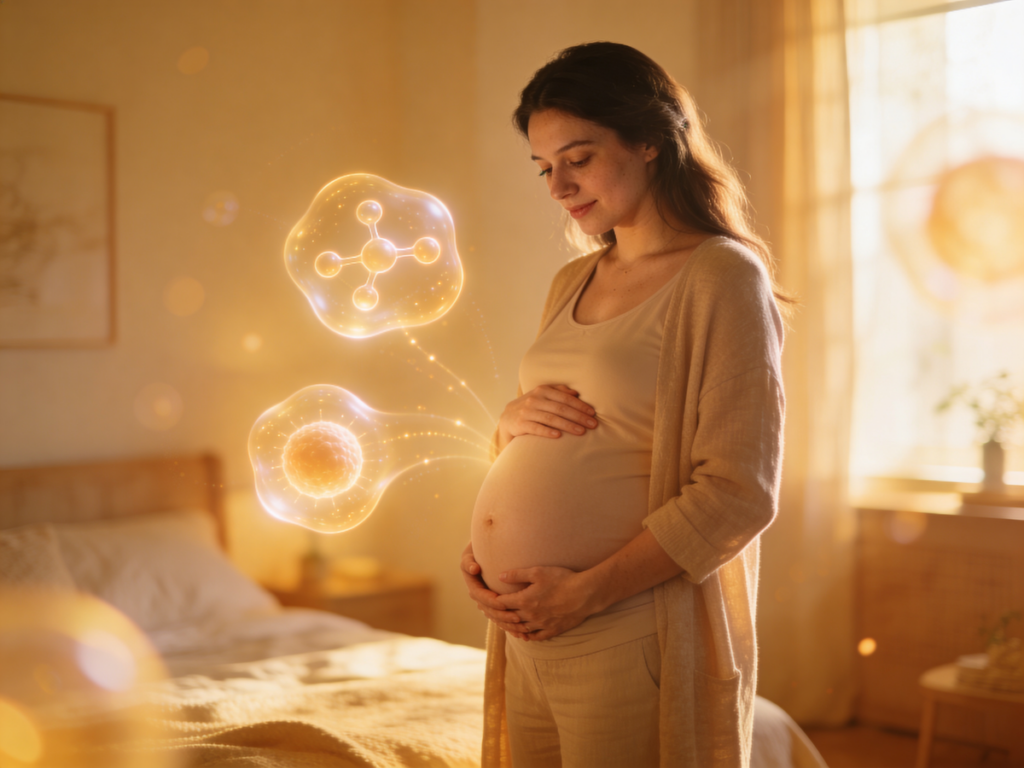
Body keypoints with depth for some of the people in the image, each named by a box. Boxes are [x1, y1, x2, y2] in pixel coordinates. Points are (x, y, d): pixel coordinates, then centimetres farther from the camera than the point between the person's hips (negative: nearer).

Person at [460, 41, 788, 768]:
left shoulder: (722, 277, -9)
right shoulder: (571, 284, 14)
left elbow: (738, 494, -15)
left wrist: (587, 592, -17)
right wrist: (514, 418, 1)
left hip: (630, 636, -7)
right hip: (529, 635, 7)